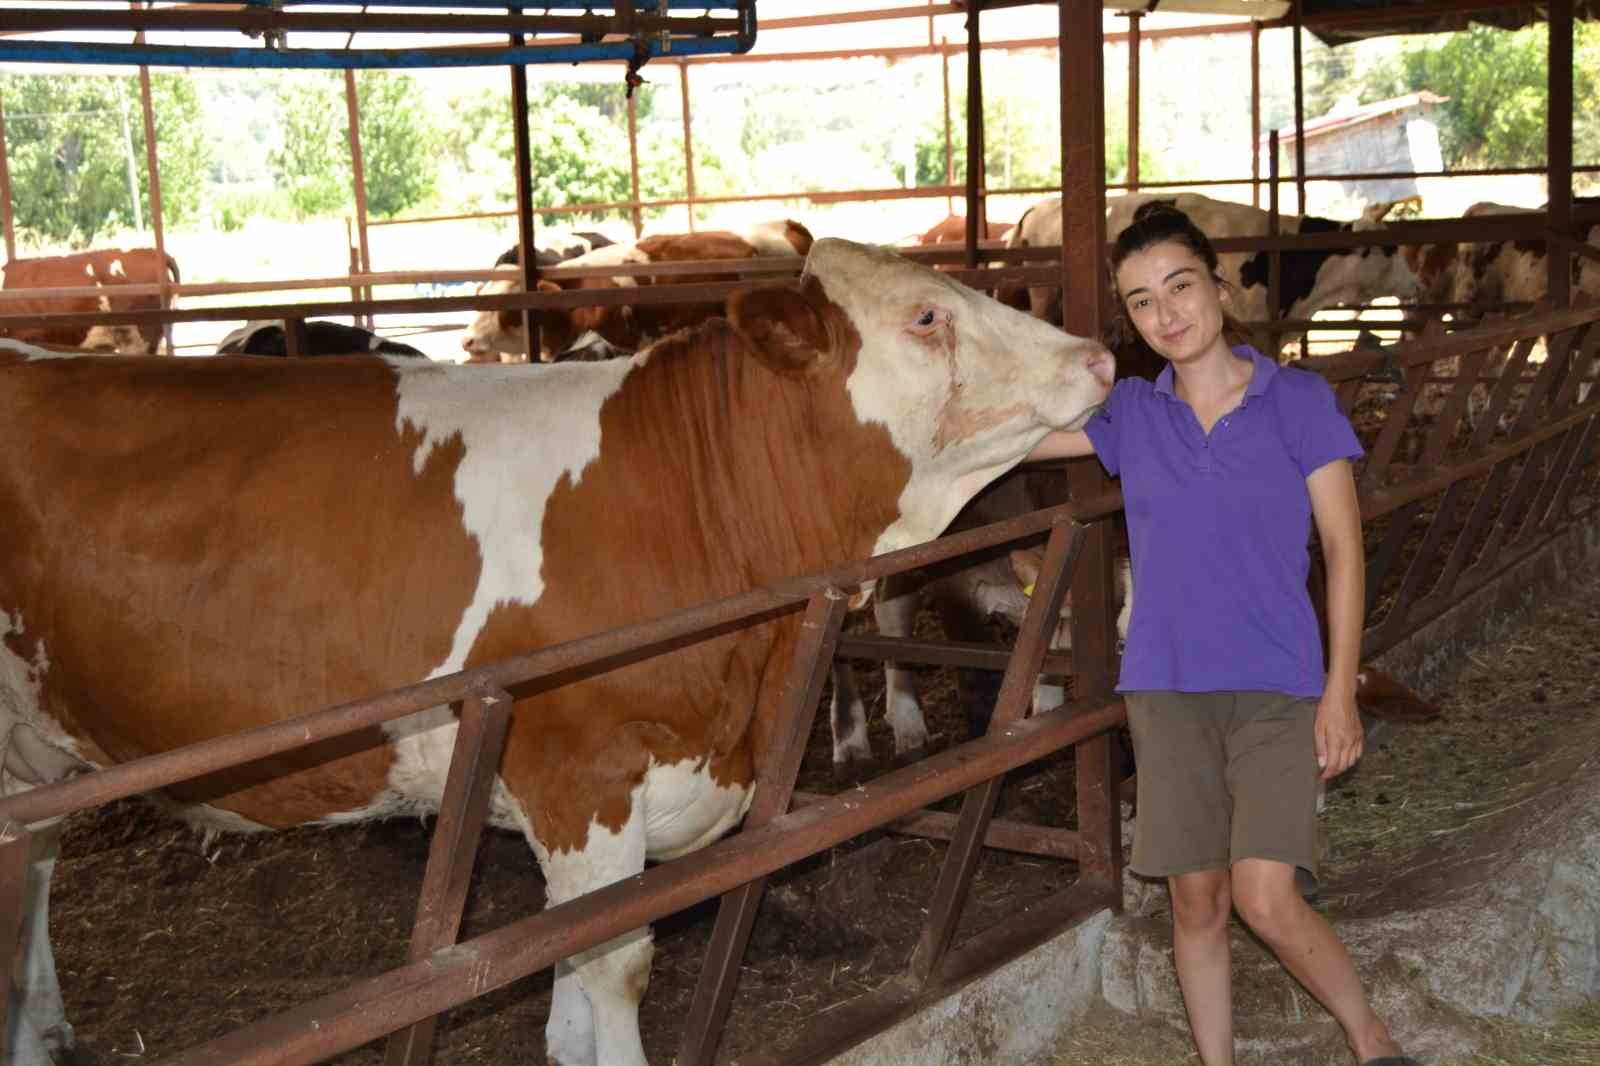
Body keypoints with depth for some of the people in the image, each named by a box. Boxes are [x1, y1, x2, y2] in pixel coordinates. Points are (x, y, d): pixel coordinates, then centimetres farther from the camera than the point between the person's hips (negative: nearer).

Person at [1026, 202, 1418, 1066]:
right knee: (1196, 901, 7)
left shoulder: (1298, 401, -2)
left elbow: (1343, 549, -1)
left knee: (1267, 900, -11)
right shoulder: (1129, 413, 5)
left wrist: (1341, 691, -6)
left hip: (1277, 687, -3)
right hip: (1167, 690, 3)